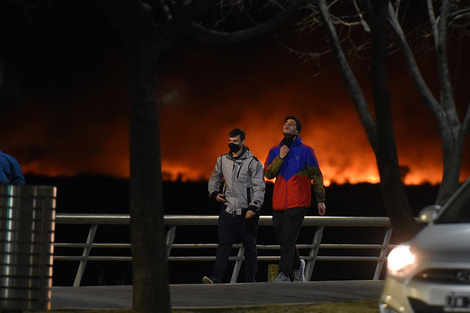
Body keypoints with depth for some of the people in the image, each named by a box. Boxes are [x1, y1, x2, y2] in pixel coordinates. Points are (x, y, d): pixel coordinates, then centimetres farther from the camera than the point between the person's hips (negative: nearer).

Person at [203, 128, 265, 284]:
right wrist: (214, 193, 9)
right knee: (224, 244, -7)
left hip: (246, 212, -3)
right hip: (228, 210, 3)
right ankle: (216, 277, -15)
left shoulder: (253, 163, -3)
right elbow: (214, 179, 28)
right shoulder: (222, 160, 11)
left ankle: (250, 278, 16)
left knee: (249, 245, 6)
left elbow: (259, 188, -6)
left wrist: (253, 207, -17)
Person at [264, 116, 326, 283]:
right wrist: (280, 157, -10)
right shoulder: (275, 151, 12)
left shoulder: (305, 151, 2)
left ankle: (284, 274, -14)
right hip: (279, 204, 5)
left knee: (287, 239, -14)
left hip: (297, 204, -4)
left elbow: (316, 175, 5)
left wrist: (320, 200, 3)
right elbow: (268, 173, 1)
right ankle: (297, 266, 34)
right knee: (283, 240, 10)